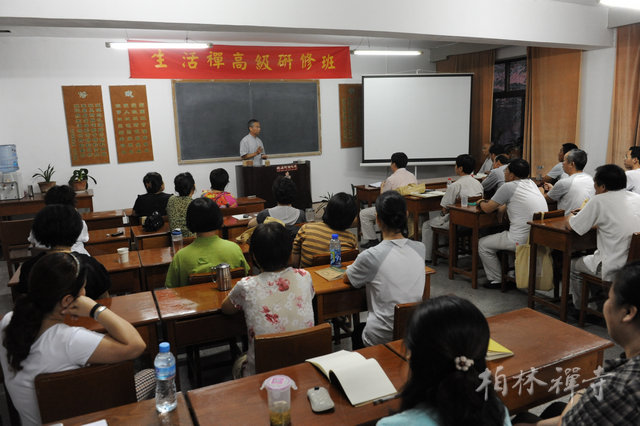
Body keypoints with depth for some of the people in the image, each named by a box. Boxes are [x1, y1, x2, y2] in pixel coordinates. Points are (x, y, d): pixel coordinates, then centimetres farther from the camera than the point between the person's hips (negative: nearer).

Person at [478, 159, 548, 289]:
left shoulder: (508, 187, -12)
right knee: (505, 233, 35)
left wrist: (481, 202, 16)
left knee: (482, 244, 8)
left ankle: (496, 280, 17)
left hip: (522, 240, -8)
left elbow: (487, 209, -3)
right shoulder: (531, 183, 11)